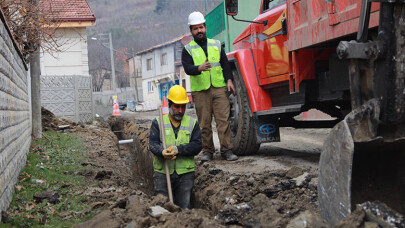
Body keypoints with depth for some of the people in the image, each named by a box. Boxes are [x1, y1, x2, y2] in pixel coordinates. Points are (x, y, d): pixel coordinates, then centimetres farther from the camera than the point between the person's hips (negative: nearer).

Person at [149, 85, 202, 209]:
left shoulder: (192, 123, 10)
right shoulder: (158, 122, 8)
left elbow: (197, 145, -2)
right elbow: (152, 143, -4)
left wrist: (178, 149, -18)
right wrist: (162, 152, -26)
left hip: (185, 173, 1)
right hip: (162, 172, -1)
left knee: (184, 207, 1)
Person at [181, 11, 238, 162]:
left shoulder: (216, 45, 15)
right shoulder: (188, 49, 7)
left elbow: (225, 64, 15)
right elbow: (187, 68, -8)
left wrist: (229, 80, 2)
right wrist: (199, 68, -28)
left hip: (219, 88, 1)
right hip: (200, 91, -1)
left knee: (223, 120, -6)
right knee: (204, 123, 1)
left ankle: (227, 150, -3)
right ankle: (207, 151, 10)